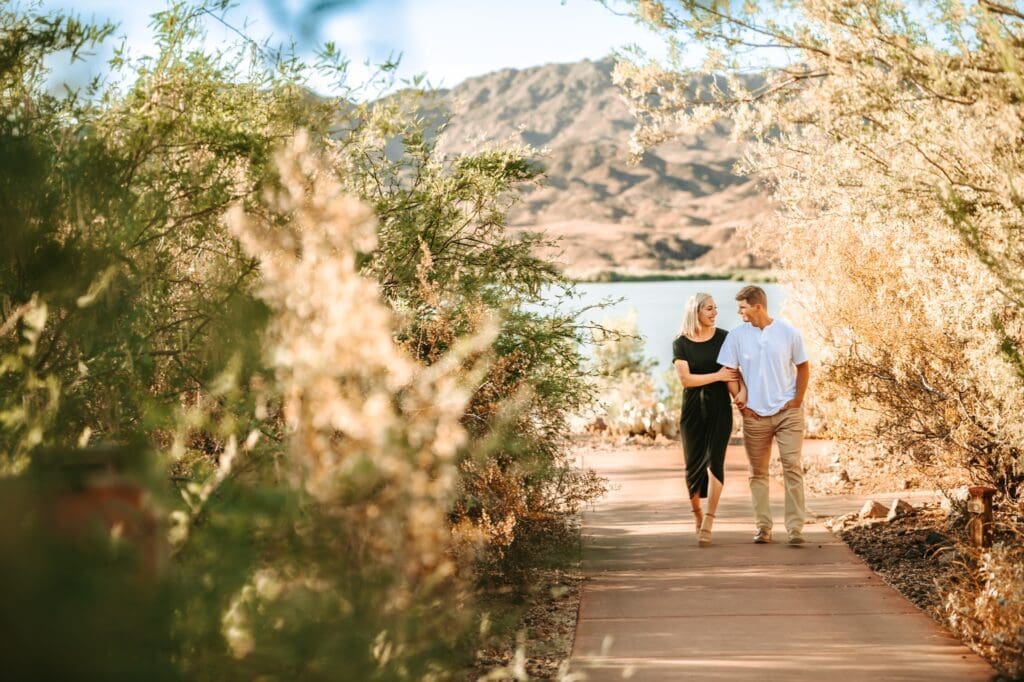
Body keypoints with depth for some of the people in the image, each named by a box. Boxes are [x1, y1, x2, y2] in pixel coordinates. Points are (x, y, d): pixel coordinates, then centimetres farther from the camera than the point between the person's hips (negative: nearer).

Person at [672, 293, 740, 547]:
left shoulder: (723, 338, 2)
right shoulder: (681, 343, -1)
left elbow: (735, 370, 3)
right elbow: (685, 379, -10)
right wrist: (718, 376, -13)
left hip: (719, 409, 0)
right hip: (693, 410, 0)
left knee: (715, 462, -12)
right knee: (694, 465, 5)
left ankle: (707, 526, -14)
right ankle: (696, 512, 32)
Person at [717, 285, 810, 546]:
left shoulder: (788, 332, -2)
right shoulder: (737, 336, -1)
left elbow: (803, 367, 7)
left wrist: (797, 400, 0)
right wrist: (740, 401, -3)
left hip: (788, 412, -2)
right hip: (755, 414, 2)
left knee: (792, 467, -7)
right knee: (758, 472, 6)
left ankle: (795, 527, -6)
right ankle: (763, 527, 14)